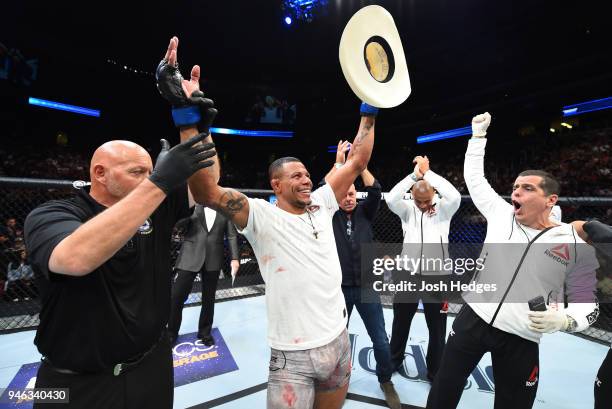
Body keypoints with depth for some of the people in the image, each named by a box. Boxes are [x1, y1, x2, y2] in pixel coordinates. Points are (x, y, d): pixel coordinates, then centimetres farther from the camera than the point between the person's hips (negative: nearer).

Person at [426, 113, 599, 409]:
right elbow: (474, 177, 11)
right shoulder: (501, 214, 0)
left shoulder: (576, 246, -4)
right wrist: (478, 135, 14)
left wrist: (563, 320, -20)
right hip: (472, 320, 1)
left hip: (521, 341, -1)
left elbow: (586, 304, 2)